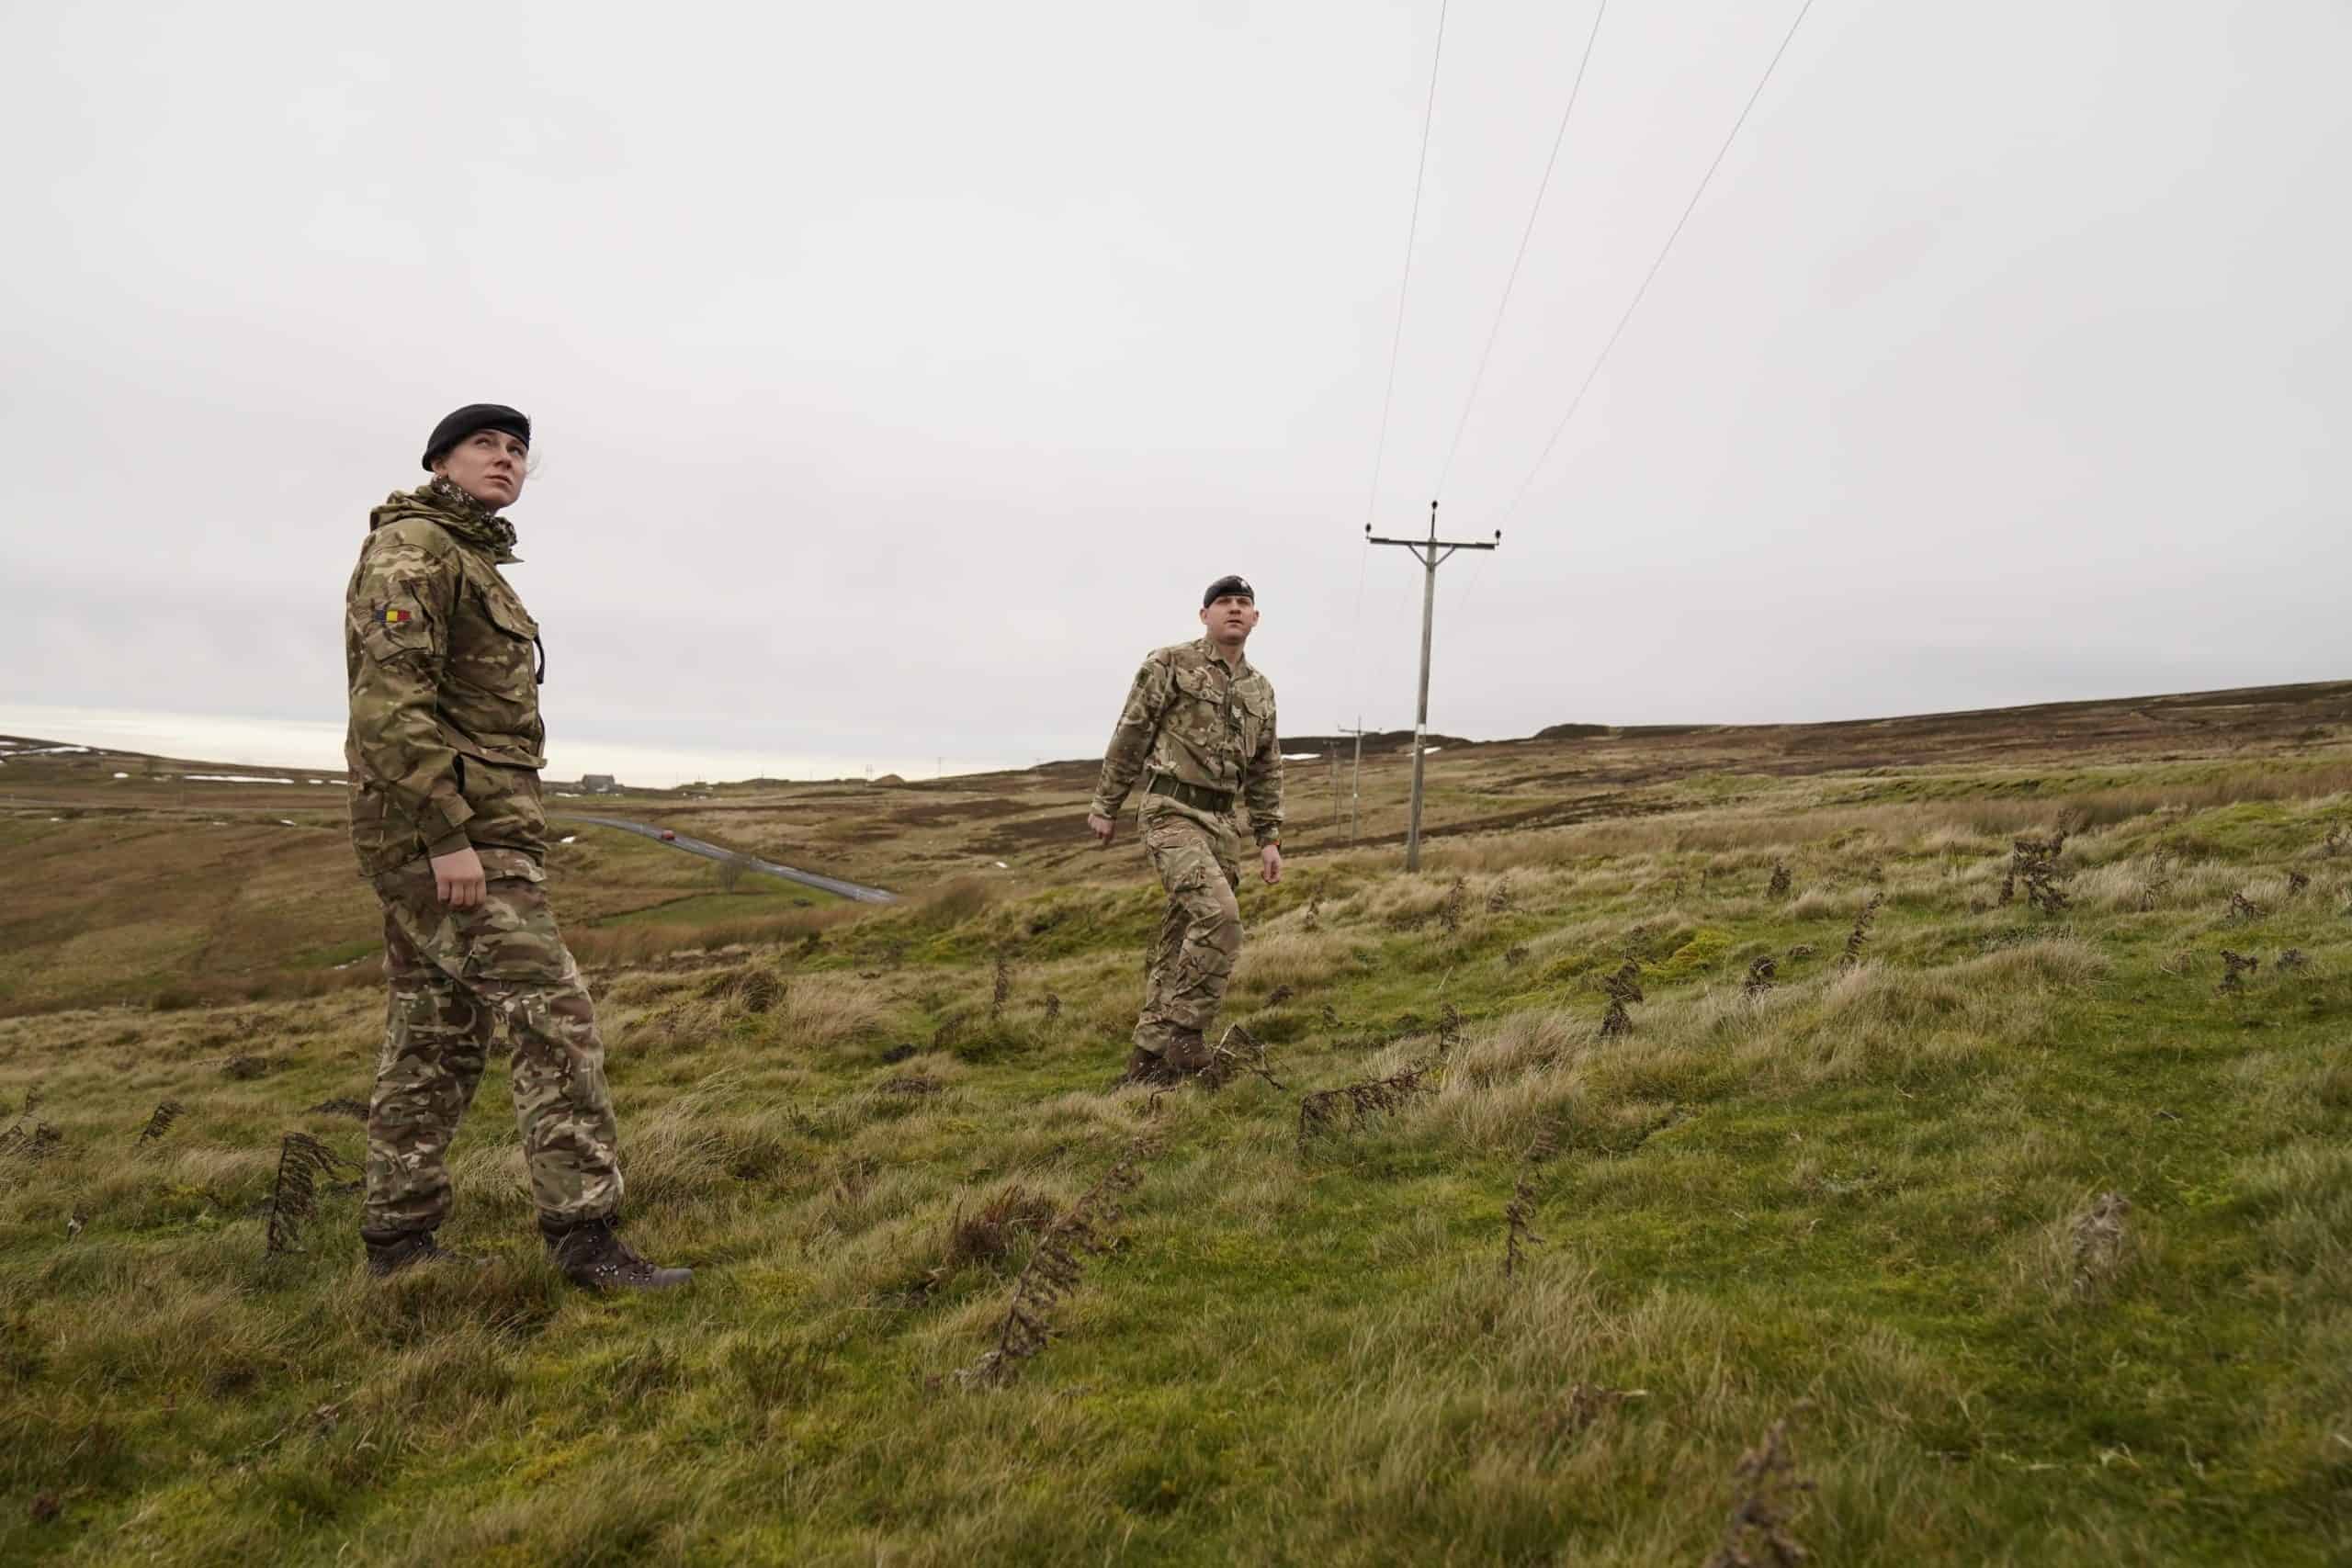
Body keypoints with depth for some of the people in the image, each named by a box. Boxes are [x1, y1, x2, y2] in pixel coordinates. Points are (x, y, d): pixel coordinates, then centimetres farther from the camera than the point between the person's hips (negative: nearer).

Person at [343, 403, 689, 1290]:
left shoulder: (472, 565, 22)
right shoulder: (412, 546, -8)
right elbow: (389, 702, -20)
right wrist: (449, 838, -25)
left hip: (449, 833, 10)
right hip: (442, 826, -10)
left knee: (435, 1039, 11)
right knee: (554, 1015, -13)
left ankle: (398, 1241, 18)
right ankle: (584, 1234, -12)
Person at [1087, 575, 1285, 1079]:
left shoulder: (1260, 689, 15)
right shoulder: (1170, 665, -4)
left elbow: (1266, 772, 18)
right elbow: (1129, 737, -2)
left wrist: (1269, 840, 12)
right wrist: (1105, 807, -2)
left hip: (1220, 823, 7)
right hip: (1171, 813, -7)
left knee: (1180, 939, 8)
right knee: (1219, 914, -23)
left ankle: (1151, 1051, 17)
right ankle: (1185, 1028, -9)